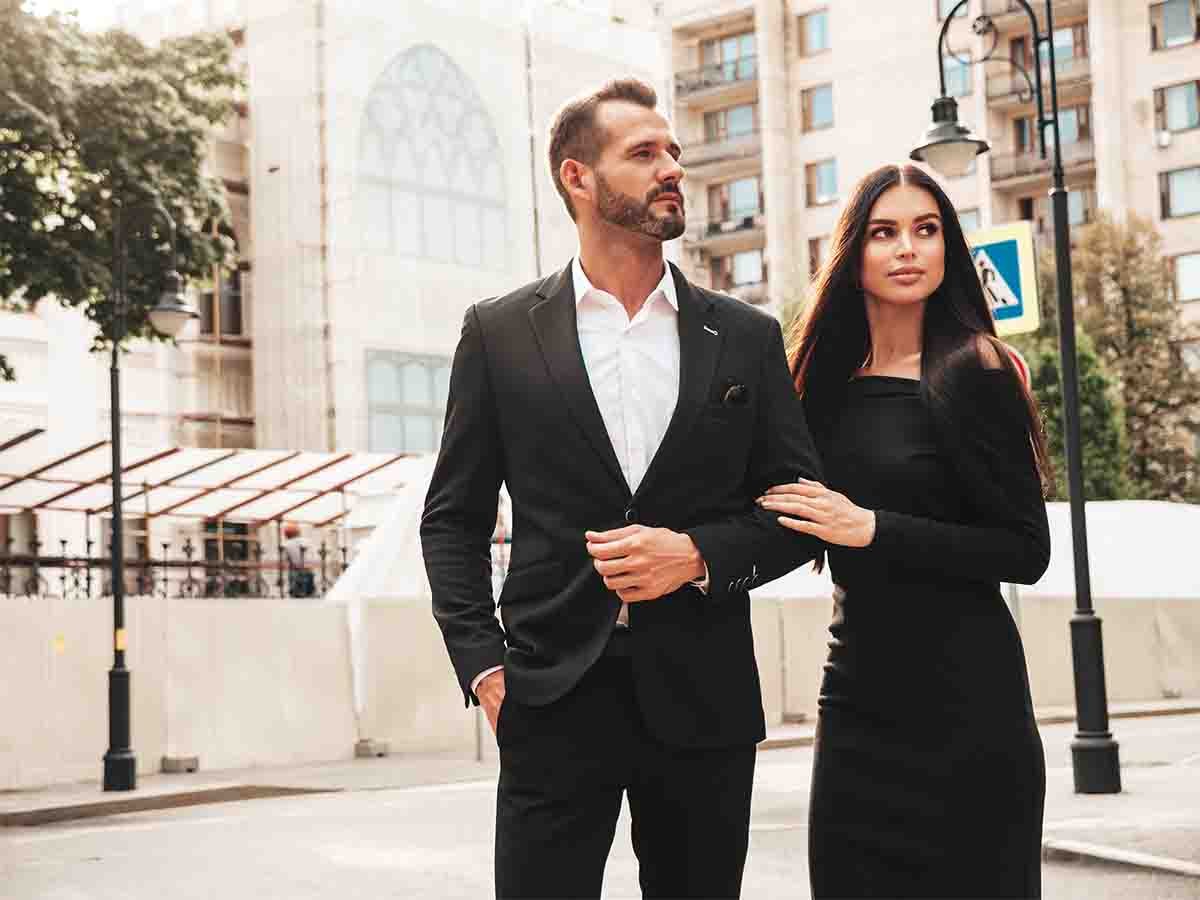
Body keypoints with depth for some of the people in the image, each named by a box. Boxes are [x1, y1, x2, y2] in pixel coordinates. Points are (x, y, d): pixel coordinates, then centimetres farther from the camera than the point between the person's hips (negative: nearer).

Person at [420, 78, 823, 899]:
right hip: (552, 700, -2)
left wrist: (700, 554, -9)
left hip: (702, 702, 2)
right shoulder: (501, 333, 4)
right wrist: (481, 663, -5)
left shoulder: (747, 338, 8)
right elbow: (454, 518, 6)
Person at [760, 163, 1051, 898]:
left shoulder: (972, 370, -9)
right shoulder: (831, 378, 7)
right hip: (857, 692, 5)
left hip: (962, 696, -5)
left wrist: (872, 529, -18)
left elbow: (1026, 551, -12)